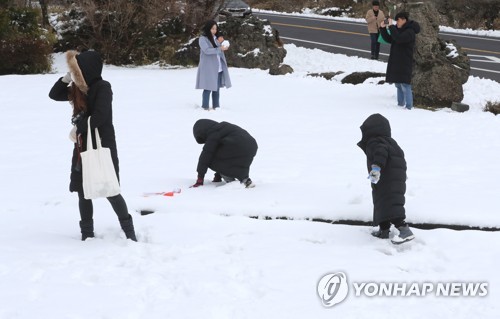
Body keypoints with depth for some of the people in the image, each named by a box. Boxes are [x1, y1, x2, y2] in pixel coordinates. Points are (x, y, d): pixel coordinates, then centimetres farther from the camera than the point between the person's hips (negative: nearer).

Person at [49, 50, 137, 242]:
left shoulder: (102, 88, -14)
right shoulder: (78, 89, 8)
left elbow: (100, 116, -23)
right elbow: (54, 95, 15)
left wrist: (78, 128, -15)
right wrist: (66, 78, 0)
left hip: (102, 146, -7)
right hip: (82, 147, 7)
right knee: (83, 191, 9)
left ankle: (129, 231, 7)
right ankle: (87, 233, 19)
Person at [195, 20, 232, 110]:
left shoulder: (216, 38, 15)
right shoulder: (203, 39, -5)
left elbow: (220, 52, 14)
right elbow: (207, 50, -19)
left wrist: (220, 43, -4)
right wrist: (220, 49, -24)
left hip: (218, 67, 6)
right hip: (208, 68, -6)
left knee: (217, 88, 9)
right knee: (208, 88, -6)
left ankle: (216, 106, 15)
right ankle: (205, 107, -1)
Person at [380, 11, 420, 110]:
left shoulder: (410, 32, -14)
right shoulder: (399, 30, 14)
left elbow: (399, 38, -31)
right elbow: (389, 39, 17)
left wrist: (391, 27, -26)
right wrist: (383, 28, 5)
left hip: (404, 64, -9)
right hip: (396, 62, 9)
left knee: (405, 85, -10)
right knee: (398, 84, 14)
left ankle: (409, 106, -9)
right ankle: (400, 104, 23)